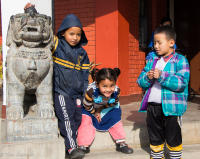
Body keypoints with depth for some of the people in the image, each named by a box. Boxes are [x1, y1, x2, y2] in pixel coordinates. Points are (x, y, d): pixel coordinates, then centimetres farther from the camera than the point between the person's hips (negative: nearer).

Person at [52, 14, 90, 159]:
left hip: (76, 92, 5)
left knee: (77, 118, 8)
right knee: (66, 118, -12)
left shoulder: (82, 53, 9)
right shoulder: (56, 45, -4)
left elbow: (85, 74, 15)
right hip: (61, 92, -5)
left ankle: (70, 147, 19)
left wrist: (84, 93, 12)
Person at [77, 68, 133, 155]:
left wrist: (100, 110, -10)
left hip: (105, 111, 4)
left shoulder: (116, 91, -28)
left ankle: (121, 143, 8)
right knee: (85, 119, -25)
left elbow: (112, 103, -7)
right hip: (90, 110, -4)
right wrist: (94, 113, -7)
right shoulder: (91, 90, -40)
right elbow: (87, 105, -22)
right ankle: (84, 146, -19)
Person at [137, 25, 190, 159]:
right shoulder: (152, 61, 11)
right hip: (152, 106, 5)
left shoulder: (180, 60, -6)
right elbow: (140, 81, 8)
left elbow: (182, 83, -18)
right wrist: (148, 77, -14)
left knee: (173, 138, 8)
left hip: (171, 107, -5)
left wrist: (161, 76, -24)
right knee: (155, 137, 18)